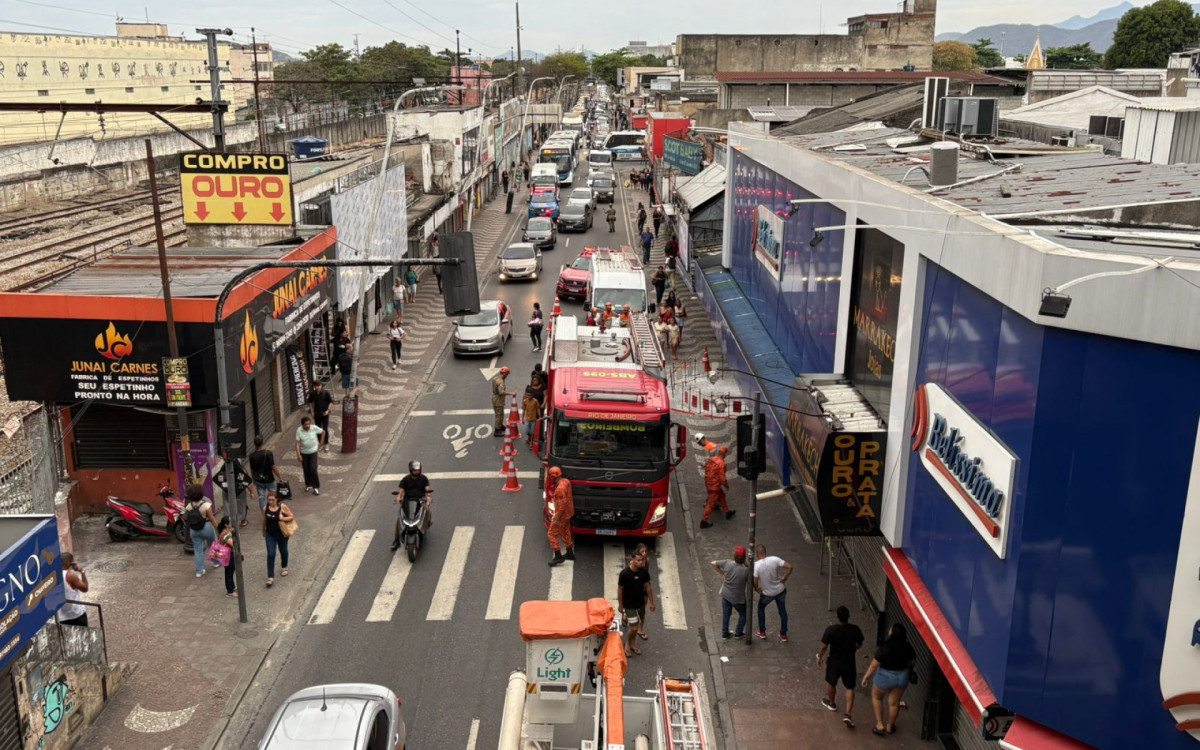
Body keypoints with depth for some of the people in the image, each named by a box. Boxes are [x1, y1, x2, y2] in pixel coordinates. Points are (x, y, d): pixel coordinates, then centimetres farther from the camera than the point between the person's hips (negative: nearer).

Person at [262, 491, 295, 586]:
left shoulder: (282, 507, -15)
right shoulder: (265, 509, -8)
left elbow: (292, 517, -10)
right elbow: (264, 521, 7)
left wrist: (283, 518, -28)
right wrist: (264, 532, 17)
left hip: (282, 534, -1)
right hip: (270, 535, 1)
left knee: (283, 551, 20)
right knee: (270, 555, -6)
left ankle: (284, 567, 49)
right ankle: (270, 578, -5)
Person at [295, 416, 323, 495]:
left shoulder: (314, 428, -17)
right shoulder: (299, 430, -17)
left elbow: (323, 432, 1)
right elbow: (297, 443, -16)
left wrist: (321, 442, 6)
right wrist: (298, 455, -22)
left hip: (313, 452, -1)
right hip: (303, 453, 1)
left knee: (313, 469, -8)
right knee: (306, 470, 12)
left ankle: (316, 487, 5)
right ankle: (308, 485, 32)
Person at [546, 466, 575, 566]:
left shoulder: (560, 488, -30)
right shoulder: (566, 481, -1)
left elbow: (562, 505, -29)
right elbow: (570, 496, 12)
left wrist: (556, 519, -23)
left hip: (562, 514, -10)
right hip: (568, 513, 10)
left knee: (552, 534, 0)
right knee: (565, 532, 23)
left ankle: (558, 557, 4)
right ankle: (570, 553, 35)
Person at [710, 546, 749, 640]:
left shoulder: (727, 563, -21)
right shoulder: (746, 570, -30)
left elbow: (713, 563, -9)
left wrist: (722, 573, 1)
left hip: (725, 594, 4)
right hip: (737, 598, -3)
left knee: (726, 614, 23)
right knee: (743, 614, 25)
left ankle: (725, 633, 37)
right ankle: (738, 633, 35)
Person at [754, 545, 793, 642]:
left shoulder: (756, 565, -24)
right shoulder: (774, 559, -17)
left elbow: (755, 582, -23)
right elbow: (790, 567, -17)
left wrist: (757, 589, -1)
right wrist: (784, 578, -3)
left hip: (767, 593, -2)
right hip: (780, 590, 2)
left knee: (761, 608, 26)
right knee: (782, 611, 20)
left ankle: (762, 633, 30)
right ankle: (783, 635, 28)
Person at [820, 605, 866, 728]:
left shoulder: (831, 630, -24)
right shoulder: (855, 629, -15)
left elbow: (824, 646, -14)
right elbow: (859, 645, 1)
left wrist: (819, 657, 5)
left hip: (834, 662, -1)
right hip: (849, 663, 1)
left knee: (831, 683, 25)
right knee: (850, 688, 15)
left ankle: (832, 703, 47)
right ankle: (847, 714, 4)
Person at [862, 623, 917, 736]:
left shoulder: (884, 647, -27)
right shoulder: (907, 647, -15)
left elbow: (874, 665, -20)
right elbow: (913, 662, 2)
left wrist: (866, 677, -5)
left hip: (884, 677, -3)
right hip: (902, 677, 3)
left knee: (876, 697, 24)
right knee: (894, 703, 22)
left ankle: (880, 724, 23)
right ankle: (889, 726, 39)